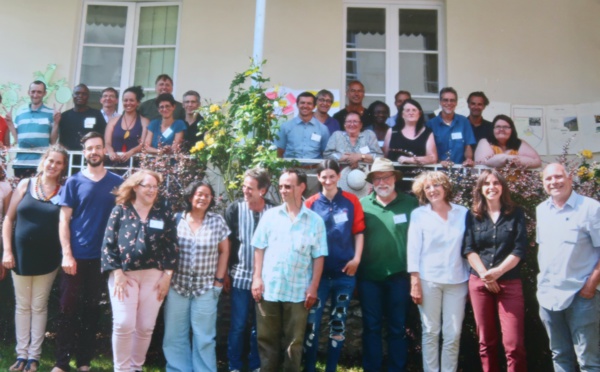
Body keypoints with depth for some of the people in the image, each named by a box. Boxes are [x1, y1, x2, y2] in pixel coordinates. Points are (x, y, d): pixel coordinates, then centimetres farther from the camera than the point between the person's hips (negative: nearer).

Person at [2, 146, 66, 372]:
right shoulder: (26, 184, 0)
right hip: (21, 255, 1)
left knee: (39, 307, 8)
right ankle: (21, 354, 21)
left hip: (47, 258, -1)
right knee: (22, 306, 10)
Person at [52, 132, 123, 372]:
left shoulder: (117, 182, 4)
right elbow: (64, 220, -2)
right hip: (76, 256, -1)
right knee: (68, 308, 3)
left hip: (103, 256, 1)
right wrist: (67, 254, -10)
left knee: (92, 309, 10)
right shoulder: (74, 182, 1)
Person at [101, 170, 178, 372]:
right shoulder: (120, 211, 2)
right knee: (123, 324, -7)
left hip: (154, 276, 2)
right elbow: (108, 244, -1)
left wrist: (167, 276, -3)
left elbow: (172, 247, 4)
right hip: (124, 274, -1)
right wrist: (117, 273, -9)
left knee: (145, 327, 5)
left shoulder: (164, 213, 6)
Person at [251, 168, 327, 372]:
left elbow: (318, 257, -1)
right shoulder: (270, 215, 3)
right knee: (267, 338, 11)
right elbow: (259, 248, 4)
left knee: (294, 341, 10)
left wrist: (313, 287, -5)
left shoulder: (315, 220, -1)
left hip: (298, 291, -1)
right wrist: (257, 277, -3)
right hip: (268, 289, 1)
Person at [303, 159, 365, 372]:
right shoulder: (311, 203, 0)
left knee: (339, 322, 11)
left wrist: (356, 259, -5)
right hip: (318, 272, -1)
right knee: (312, 322, -2)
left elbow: (359, 232, 5)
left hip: (345, 272, 1)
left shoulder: (351, 201, 3)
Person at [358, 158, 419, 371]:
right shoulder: (363, 204, -1)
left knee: (397, 328, 12)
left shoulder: (410, 204, -3)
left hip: (399, 275, -1)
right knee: (371, 327, 11)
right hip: (369, 276, 1)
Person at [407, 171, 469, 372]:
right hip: (428, 280, -1)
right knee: (431, 332, 4)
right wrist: (415, 282, -8)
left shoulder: (463, 213, 6)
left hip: (457, 281, 2)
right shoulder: (419, 214, 2)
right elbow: (413, 249, -2)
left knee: (453, 334, 4)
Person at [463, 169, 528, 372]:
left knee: (514, 344, -6)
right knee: (486, 341, 9)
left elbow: (520, 249, -3)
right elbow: (468, 249, 1)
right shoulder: (472, 215, 7)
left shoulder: (516, 214, 4)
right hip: (479, 283, 2)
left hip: (510, 283, -1)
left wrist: (497, 272, -15)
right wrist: (485, 275, -11)